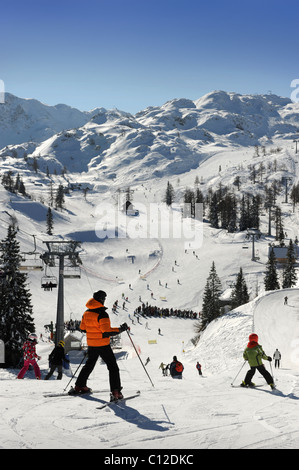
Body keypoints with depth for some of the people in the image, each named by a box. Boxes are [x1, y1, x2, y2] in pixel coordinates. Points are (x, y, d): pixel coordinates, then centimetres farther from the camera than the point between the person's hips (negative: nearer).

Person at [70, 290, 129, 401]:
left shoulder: (86, 313, 4)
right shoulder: (102, 314, -20)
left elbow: (82, 328, 12)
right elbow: (107, 332, -23)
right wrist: (120, 329, -14)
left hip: (91, 345, 7)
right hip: (103, 345, -7)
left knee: (89, 365, 25)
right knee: (113, 367, -1)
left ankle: (79, 386, 33)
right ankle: (115, 392, -10)